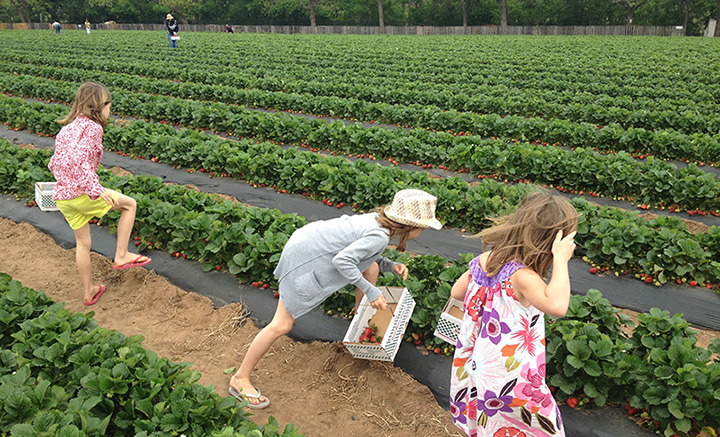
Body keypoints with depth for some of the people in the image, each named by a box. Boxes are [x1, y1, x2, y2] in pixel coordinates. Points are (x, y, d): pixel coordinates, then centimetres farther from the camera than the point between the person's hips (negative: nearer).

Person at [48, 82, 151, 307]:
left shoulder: (67, 128, 15)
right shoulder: (91, 127, -12)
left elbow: (54, 163, 18)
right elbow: (76, 160, -27)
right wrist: (96, 189, -29)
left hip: (62, 196, 9)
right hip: (81, 193, -9)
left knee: (83, 243, 19)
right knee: (130, 204, 10)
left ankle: (89, 292, 31)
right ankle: (121, 256, 9)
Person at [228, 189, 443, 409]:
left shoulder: (380, 219, 5)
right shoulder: (380, 236, -23)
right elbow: (342, 261, -29)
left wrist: (391, 265, 3)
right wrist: (370, 291, -22)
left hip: (312, 242, 9)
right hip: (304, 259, -9)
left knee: (371, 269, 11)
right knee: (282, 325, -4)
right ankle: (240, 379, 9)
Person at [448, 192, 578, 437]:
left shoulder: (484, 260, -4)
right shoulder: (522, 276, -28)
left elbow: (456, 292, 9)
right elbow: (557, 306, -45)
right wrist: (561, 259, -35)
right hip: (512, 380, -7)